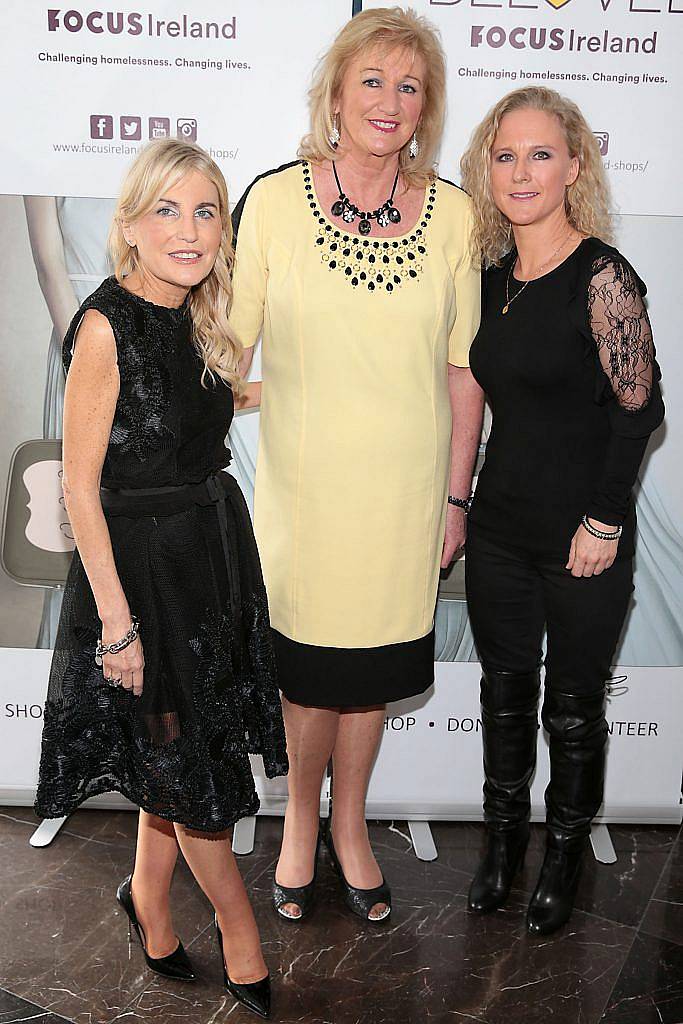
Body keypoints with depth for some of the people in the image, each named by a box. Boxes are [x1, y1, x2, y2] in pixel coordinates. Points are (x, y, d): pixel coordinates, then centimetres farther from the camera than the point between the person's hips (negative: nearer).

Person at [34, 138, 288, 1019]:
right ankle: (240, 936, 30)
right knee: (183, 758, 10)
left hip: (214, 549, 7)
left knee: (179, 753, 19)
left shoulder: (199, 321, 4)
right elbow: (80, 482, -18)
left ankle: (149, 898, 42)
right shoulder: (107, 324, -18)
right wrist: (117, 618, -19)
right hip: (141, 558, -7)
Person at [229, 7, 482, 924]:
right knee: (310, 667, 11)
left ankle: (350, 824, 40)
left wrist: (455, 497, 4)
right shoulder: (272, 201, -7)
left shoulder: (453, 212, -2)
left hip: (406, 487, 2)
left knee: (374, 667, 15)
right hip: (302, 482, -1)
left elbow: (463, 369, 3)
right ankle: (302, 820, 40)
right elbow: (229, 349, -1)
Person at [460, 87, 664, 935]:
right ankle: (503, 839, 37)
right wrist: (463, 501, 13)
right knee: (504, 689, 17)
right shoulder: (495, 274, 6)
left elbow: (639, 406, -13)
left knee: (573, 706, 10)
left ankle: (565, 855, 32)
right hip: (500, 526, 6)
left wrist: (605, 521, -13)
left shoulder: (602, 276, -15)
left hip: (581, 540, -6)